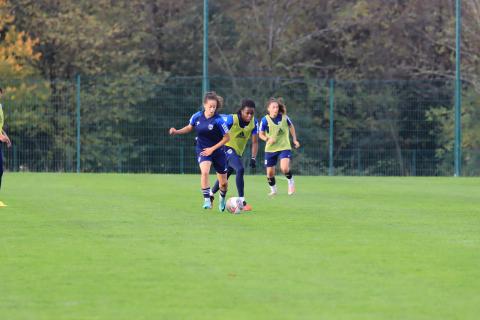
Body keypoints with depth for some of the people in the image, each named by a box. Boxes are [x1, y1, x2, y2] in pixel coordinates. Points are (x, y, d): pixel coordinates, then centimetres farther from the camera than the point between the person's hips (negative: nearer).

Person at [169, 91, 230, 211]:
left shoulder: (218, 120, -20)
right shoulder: (197, 116, -10)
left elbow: (227, 137, -12)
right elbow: (190, 127, 11)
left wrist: (212, 148, -15)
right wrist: (177, 131, -5)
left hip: (217, 151, -1)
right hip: (202, 150, 1)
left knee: (223, 182, 9)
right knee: (204, 171, -29)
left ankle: (222, 199, 42)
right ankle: (207, 200, -22)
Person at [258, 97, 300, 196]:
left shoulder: (284, 117, -8)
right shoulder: (265, 120, -11)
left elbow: (291, 126, 12)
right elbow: (261, 134, -2)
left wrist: (294, 139, 10)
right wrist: (267, 139, -21)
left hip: (284, 147, -1)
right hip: (270, 149, 1)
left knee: (284, 168, -23)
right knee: (270, 173, 4)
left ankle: (291, 181, 8)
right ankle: (273, 190, 30)